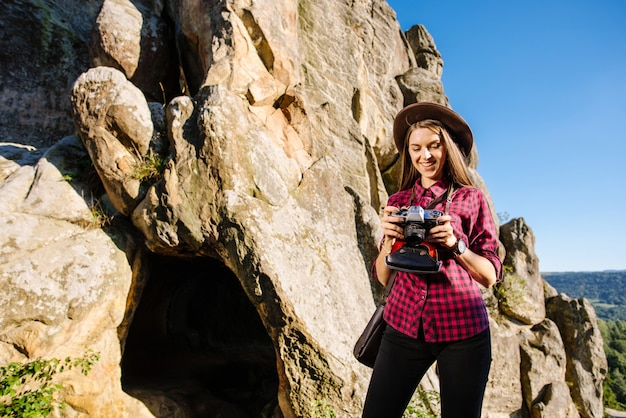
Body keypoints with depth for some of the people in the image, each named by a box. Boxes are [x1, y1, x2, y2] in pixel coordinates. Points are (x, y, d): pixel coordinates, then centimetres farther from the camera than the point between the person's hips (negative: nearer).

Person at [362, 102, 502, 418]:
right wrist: (389, 239, -14)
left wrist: (454, 243, -18)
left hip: (462, 331, -1)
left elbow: (490, 276, -1)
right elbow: (383, 277, 5)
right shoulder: (398, 201, 7)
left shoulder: (470, 199, 0)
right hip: (404, 326, 2)